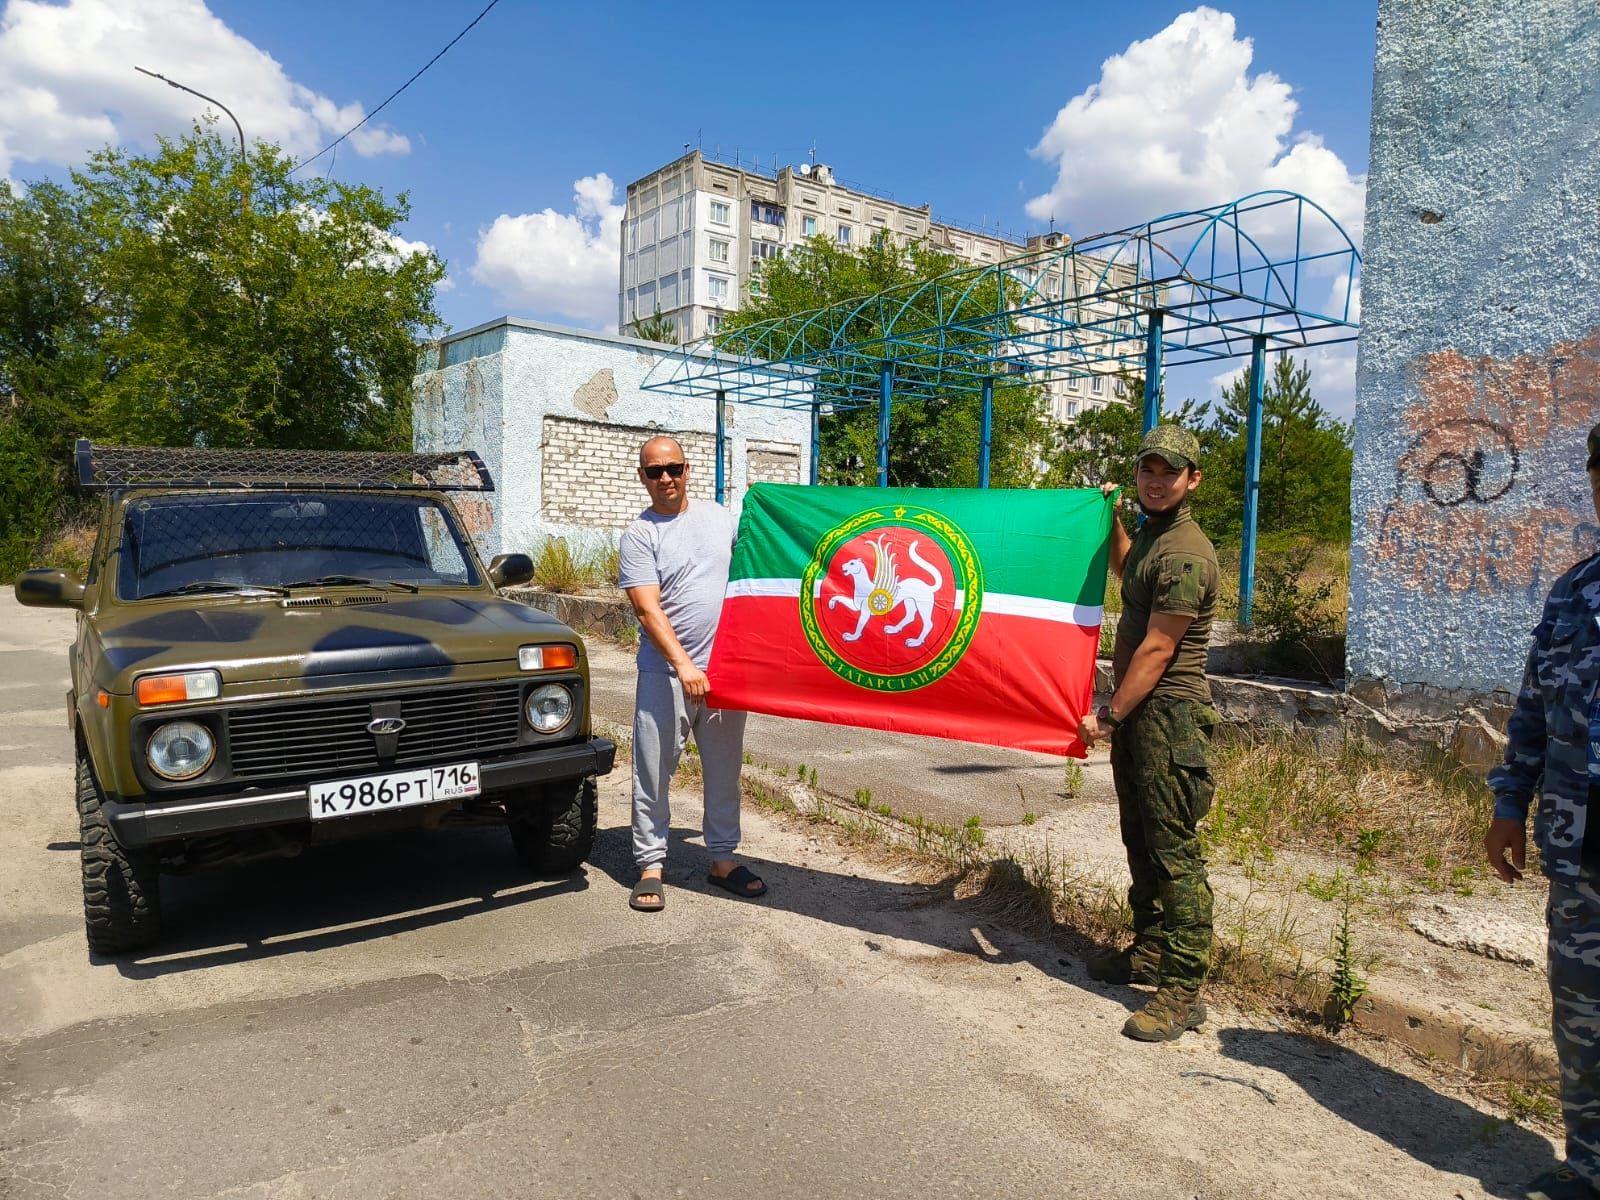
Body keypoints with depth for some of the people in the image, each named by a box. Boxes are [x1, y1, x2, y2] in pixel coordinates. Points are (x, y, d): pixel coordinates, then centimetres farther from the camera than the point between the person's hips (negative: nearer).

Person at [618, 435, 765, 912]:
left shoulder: (719, 515, 9)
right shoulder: (639, 536, -4)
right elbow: (648, 609, -15)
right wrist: (683, 665, -25)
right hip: (666, 672, -4)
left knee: (724, 770, 13)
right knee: (653, 773, 2)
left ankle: (723, 858, 26)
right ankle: (650, 865, 15)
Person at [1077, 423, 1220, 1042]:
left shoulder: (1184, 555, -17)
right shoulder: (1150, 535, 14)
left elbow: (1156, 651, -18)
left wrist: (1109, 716, -15)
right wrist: (1111, 520, 29)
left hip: (1169, 716, -10)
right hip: (1136, 712, 10)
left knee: (1174, 851, -6)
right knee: (1140, 841, 17)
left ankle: (1183, 990, 1)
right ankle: (1149, 950, 31)